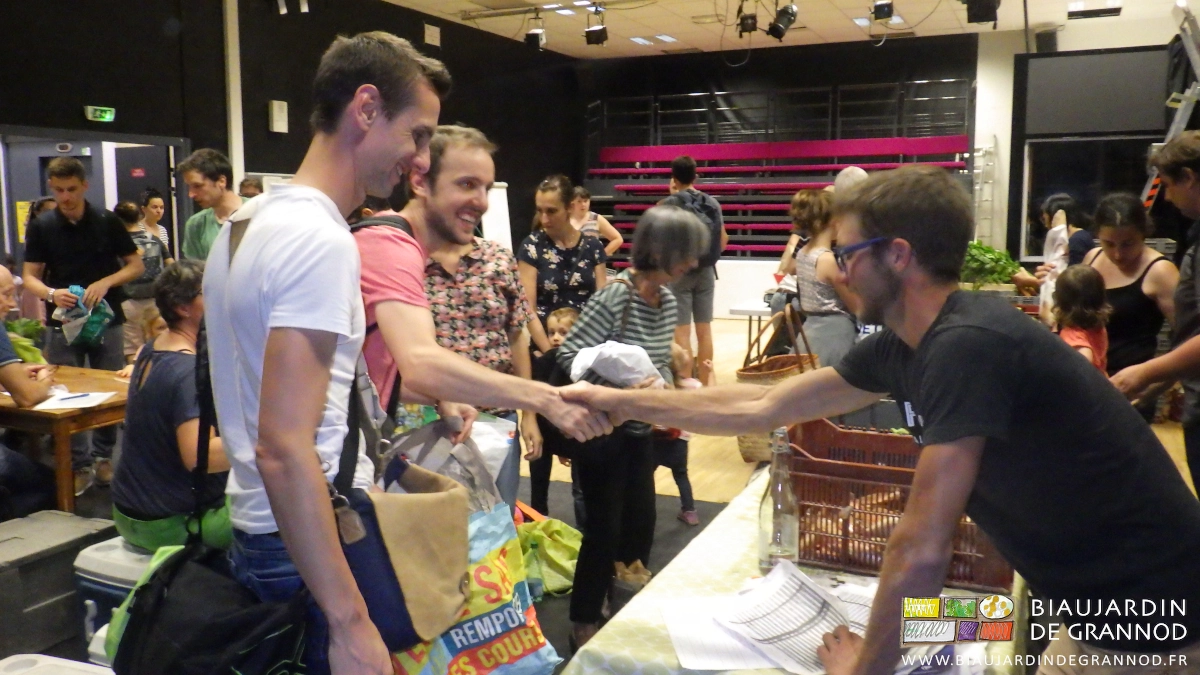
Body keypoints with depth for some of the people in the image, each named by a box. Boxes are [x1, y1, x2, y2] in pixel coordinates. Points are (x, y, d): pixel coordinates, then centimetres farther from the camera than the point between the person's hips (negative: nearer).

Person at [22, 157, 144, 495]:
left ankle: (103, 458, 22)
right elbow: (30, 277, 0)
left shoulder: (107, 221, -2)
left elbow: (136, 265, 0)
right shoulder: (41, 226, -1)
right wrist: (51, 293, -22)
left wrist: (106, 282, -18)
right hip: (62, 322, 1)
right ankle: (79, 465, 13)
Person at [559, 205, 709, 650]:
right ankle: (584, 622, 23)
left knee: (641, 522, 16)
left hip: (640, 430, 8)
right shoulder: (613, 299, -22)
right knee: (604, 527, 2)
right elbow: (569, 354, -23)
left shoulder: (668, 301, 2)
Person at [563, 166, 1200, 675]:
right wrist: (618, 400, 6)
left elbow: (922, 548, -27)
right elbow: (760, 407, 4)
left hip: (1144, 609, -7)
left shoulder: (967, 345, -29)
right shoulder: (902, 344, -1)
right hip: (1096, 596, 7)